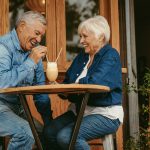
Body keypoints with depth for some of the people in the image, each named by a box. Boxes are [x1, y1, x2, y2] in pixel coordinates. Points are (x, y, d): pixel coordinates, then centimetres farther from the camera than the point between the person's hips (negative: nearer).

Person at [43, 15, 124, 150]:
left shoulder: (111, 55, -8)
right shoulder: (82, 57, 16)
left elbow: (95, 83, -23)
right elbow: (67, 83, 11)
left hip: (105, 114, -7)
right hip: (79, 111, 7)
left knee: (66, 136, -27)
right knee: (49, 132, -15)